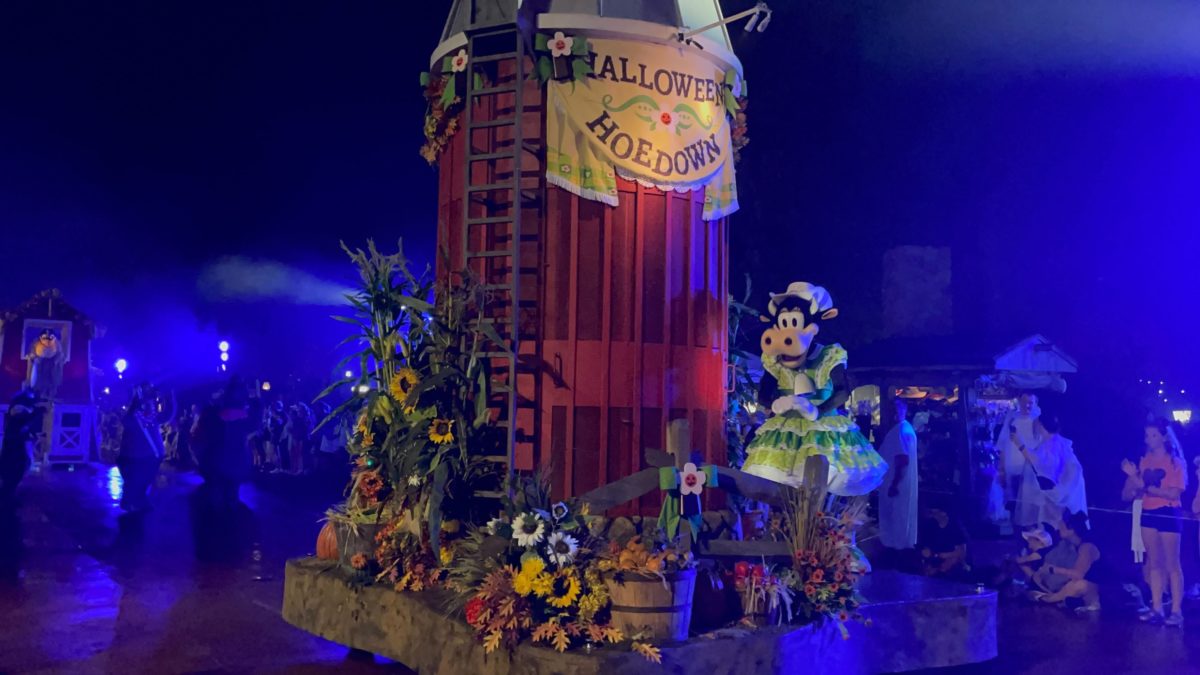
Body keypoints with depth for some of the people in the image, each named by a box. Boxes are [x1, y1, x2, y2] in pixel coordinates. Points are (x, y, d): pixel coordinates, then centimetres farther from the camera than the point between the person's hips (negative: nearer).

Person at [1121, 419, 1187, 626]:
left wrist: (1147, 488, -17)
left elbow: (1174, 493, -14)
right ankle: (1157, 609, 10)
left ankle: (1176, 611, -1)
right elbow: (1129, 494, 9)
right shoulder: (1144, 460, 9)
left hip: (1168, 514, -5)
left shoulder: (1175, 462, -5)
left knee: (1171, 564, -3)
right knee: (1154, 564, 7)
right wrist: (1133, 476, -9)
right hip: (1148, 514, 5)